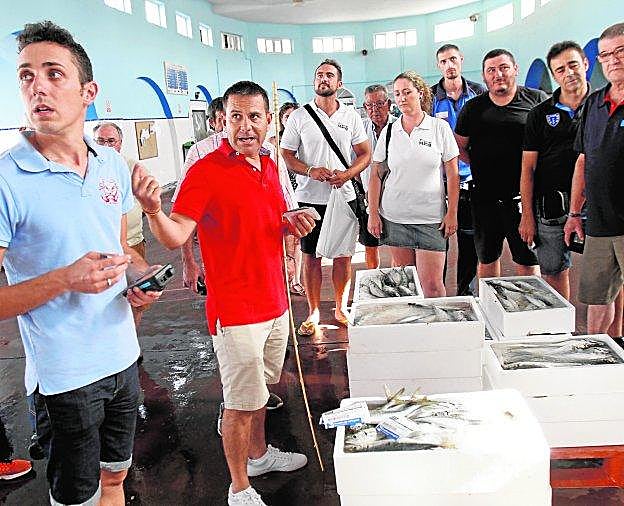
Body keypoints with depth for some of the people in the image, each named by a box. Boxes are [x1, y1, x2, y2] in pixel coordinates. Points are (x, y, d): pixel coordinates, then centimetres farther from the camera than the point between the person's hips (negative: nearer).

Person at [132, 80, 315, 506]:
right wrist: (154, 212, -46)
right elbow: (175, 237, -26)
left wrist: (293, 224, -1)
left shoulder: (268, 165, 7)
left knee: (261, 387, 24)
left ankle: (259, 453, 46)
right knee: (241, 402, 4)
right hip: (235, 308, -7)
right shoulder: (206, 171, -16)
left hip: (275, 302, 8)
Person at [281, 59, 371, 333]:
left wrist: (347, 174, -12)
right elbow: (286, 154, 2)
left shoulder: (351, 116, 7)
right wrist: (310, 171, -15)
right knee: (311, 257, 5)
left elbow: (365, 153, 8)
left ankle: (341, 308, 23)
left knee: (343, 256, 7)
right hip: (310, 198, -1)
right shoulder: (299, 116, 3)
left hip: (344, 196, 1)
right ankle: (313, 312, 18)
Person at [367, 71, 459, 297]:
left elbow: (453, 174, 2)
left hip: (431, 219, -2)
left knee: (432, 284, -4)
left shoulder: (440, 128, 1)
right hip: (394, 217, 2)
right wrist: (373, 214, 2)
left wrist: (452, 213, -3)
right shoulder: (389, 131, 7)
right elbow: (376, 175, 8)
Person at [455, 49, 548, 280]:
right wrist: (482, 166, 3)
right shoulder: (473, 108, 7)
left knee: (528, 263, 5)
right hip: (485, 198, 3)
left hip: (524, 197, -2)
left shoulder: (537, 100, 0)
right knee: (487, 260, 15)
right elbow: (459, 147, 14)